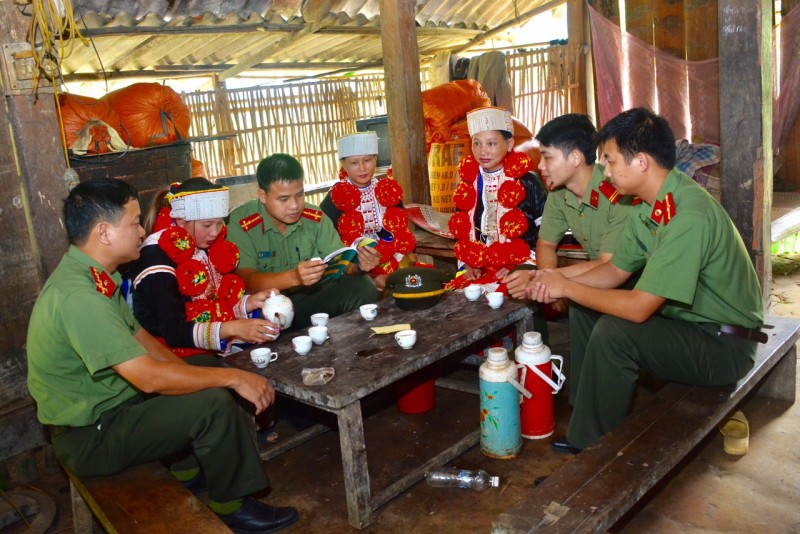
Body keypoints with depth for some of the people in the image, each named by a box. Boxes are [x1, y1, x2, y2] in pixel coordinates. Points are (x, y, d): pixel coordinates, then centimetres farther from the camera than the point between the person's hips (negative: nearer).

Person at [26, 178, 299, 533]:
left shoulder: (90, 275, 2)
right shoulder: (77, 296, -29)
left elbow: (140, 338, 9)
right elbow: (149, 377, -32)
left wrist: (220, 375, 0)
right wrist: (233, 377, -22)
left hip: (110, 404, 10)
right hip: (90, 437, -10)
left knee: (206, 375, 8)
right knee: (215, 403, -22)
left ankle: (191, 468, 17)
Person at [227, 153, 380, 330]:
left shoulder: (315, 218, -1)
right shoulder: (240, 224, -15)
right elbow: (246, 279, -23)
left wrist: (358, 265, -29)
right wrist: (294, 277, -40)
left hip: (312, 297, 4)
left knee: (363, 287, -18)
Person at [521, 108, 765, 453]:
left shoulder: (687, 217, -29)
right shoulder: (651, 206, 0)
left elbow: (639, 307, -31)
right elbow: (616, 270, 7)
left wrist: (567, 288, -19)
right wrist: (557, 283, -9)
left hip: (723, 345, -9)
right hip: (688, 321, 9)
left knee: (612, 333, -26)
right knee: (585, 311, 4)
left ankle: (589, 448, -8)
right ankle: (587, 411, 14)